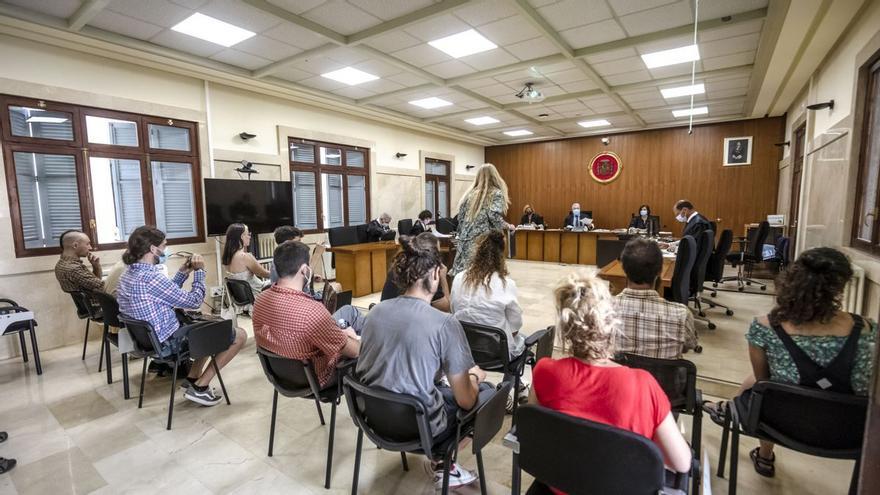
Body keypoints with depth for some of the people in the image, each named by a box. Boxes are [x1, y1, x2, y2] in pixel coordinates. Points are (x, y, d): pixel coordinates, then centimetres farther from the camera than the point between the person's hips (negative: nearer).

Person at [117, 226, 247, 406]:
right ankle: (200, 387, 1)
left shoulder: (127, 275, 4)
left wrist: (182, 273, 6)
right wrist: (199, 271, -8)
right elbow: (193, 302, -19)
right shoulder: (151, 278, -27)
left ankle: (192, 378, 24)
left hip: (150, 338, 10)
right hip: (167, 342, -10)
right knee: (239, 335, -7)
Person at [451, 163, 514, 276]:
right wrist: (508, 226, 3)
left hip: (465, 244, 5)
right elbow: (494, 217, -13)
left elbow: (460, 220, 14)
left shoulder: (470, 194, 15)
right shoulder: (496, 193, 1)